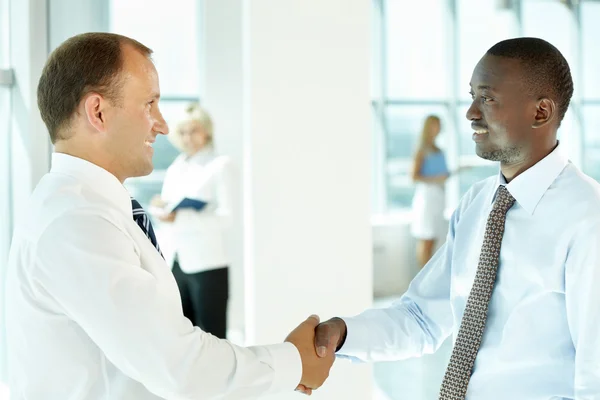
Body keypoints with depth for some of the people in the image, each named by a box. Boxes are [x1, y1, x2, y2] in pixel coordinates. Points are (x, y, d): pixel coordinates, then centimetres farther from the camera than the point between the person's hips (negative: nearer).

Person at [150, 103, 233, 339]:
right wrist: (161, 206, -7)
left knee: (211, 338, -2)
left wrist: (179, 218, -21)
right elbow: (169, 214, 17)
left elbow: (226, 218, -13)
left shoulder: (219, 165, -5)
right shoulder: (175, 169, 13)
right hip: (178, 263, 6)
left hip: (208, 264, -6)